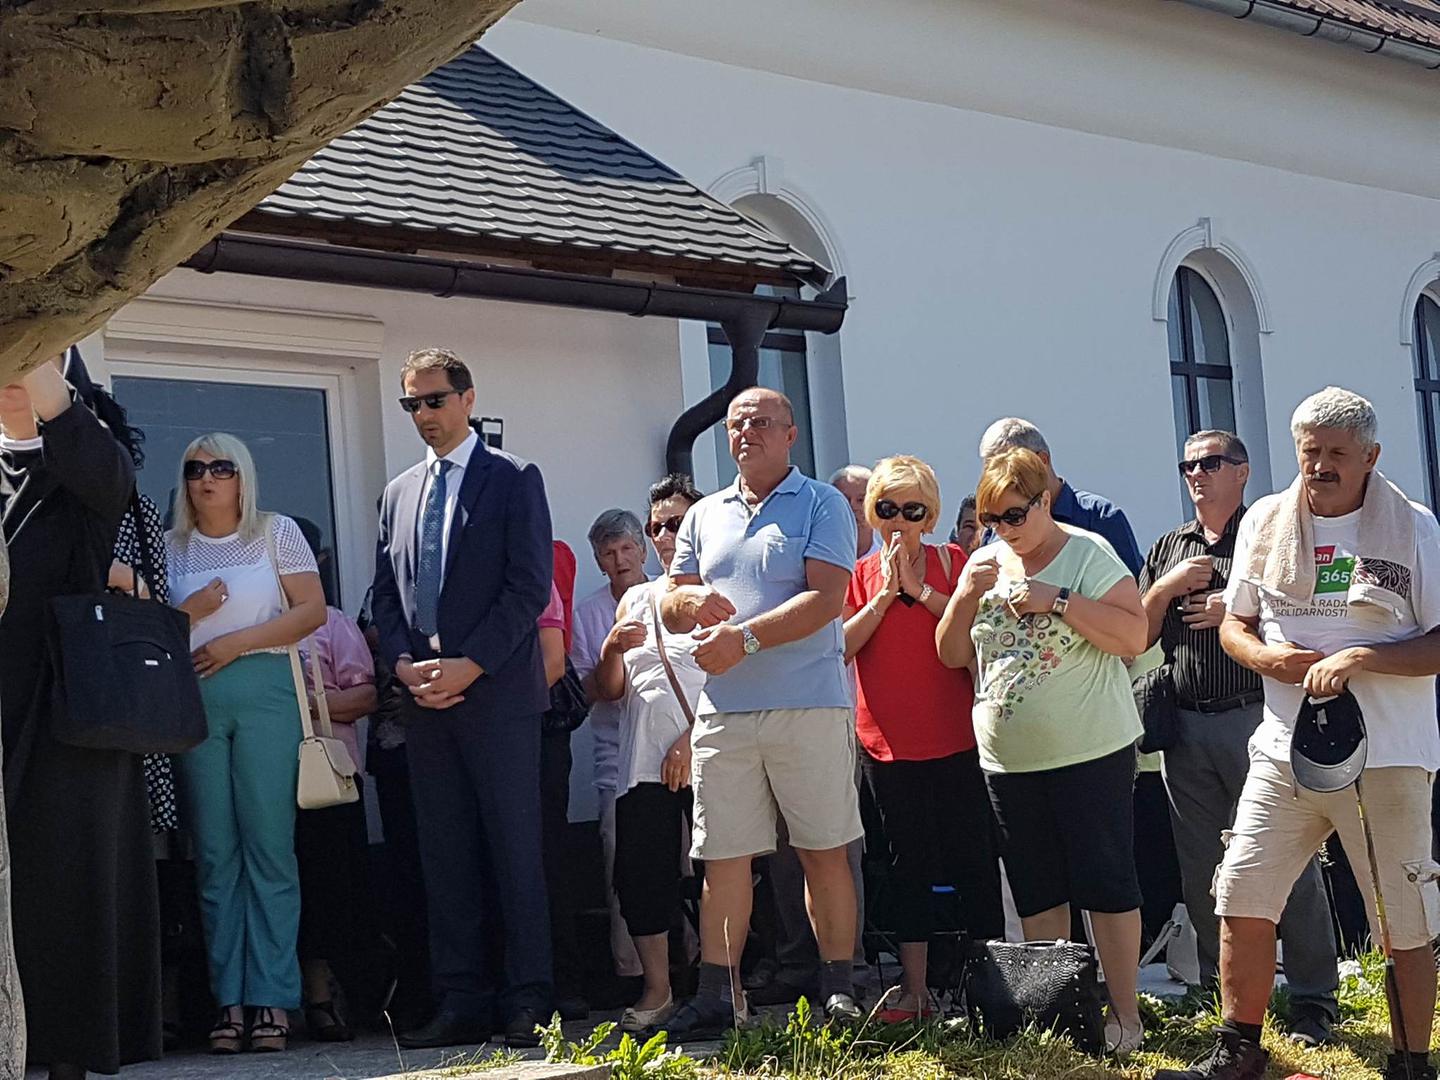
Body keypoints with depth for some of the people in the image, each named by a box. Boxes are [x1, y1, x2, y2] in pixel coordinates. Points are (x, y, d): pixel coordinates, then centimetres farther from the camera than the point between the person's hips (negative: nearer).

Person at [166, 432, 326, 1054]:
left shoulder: (277, 533, 9)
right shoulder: (170, 547, 16)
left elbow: (313, 610, 1)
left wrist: (237, 641, -8)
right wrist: (190, 612, -6)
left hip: (262, 689, -2)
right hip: (192, 699, 2)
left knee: (269, 843, -6)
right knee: (214, 851, 0)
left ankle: (272, 998, -5)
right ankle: (230, 1001, 2)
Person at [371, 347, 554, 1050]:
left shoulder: (513, 480, 2)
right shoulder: (399, 493, 18)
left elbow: (529, 587, -7)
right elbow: (386, 592, 17)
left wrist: (469, 665, -14)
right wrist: (404, 663, -2)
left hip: (498, 694, -5)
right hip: (425, 699, 5)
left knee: (514, 851, -4)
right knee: (445, 857, 5)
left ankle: (525, 1001, 0)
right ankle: (461, 1003, 9)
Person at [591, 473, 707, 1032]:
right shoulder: (634, 600, 20)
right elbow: (610, 691, 17)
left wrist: (691, 739, -15)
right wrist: (612, 648, -3)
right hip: (642, 764, 5)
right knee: (640, 871, 0)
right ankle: (657, 990, 9)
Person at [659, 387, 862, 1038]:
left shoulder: (821, 506, 2)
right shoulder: (704, 516, 18)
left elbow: (825, 600, -10)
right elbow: (671, 610, 19)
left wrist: (743, 636, -17)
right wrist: (691, 600, -5)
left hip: (809, 707, -4)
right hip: (723, 712, 4)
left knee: (824, 852, 2)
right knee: (723, 856, 2)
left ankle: (838, 987, 10)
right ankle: (716, 995, 6)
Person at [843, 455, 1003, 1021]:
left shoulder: (952, 562, 4)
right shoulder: (860, 574, 7)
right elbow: (840, 646, -6)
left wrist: (920, 588, -14)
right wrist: (885, 594, -11)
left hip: (957, 737, -1)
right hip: (888, 742, 1)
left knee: (974, 858, 3)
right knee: (907, 862, 7)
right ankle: (914, 989, 11)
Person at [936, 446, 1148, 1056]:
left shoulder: (1087, 554, -5)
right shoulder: (985, 563, 10)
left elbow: (1134, 636, -15)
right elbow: (952, 655, 9)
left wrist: (1056, 599, -21)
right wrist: (965, 598, -7)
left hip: (1090, 753, -5)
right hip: (1007, 757, 5)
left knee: (1104, 884, -2)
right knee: (1037, 892, 11)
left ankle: (1124, 1012, 7)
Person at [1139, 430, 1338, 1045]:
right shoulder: (1167, 551, 18)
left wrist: (1238, 611, -13)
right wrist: (1169, 587, -1)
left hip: (1257, 718, -5)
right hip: (1186, 728, 5)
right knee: (1200, 872, 10)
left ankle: (1313, 1005, 2)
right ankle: (1220, 993, 23)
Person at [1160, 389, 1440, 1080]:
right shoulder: (1264, 522, 8)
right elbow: (1235, 626, 15)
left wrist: (1360, 659, -19)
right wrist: (1269, 657, -7)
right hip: (1284, 752, 3)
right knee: (1243, 901, 2)